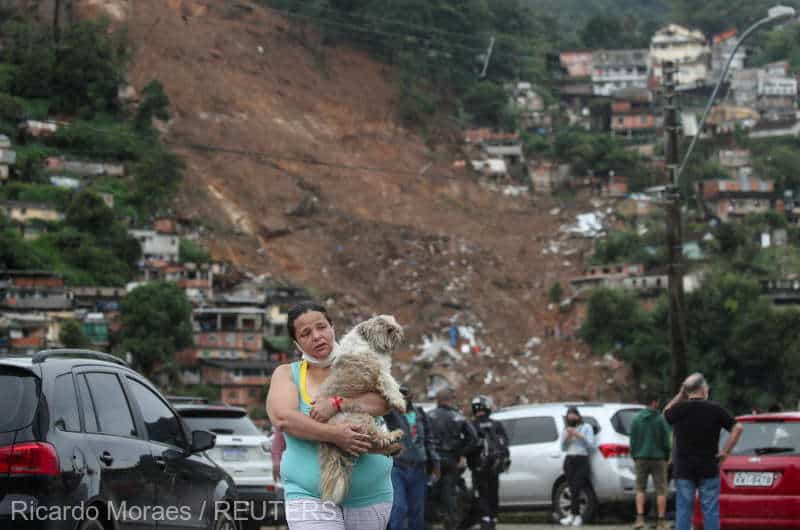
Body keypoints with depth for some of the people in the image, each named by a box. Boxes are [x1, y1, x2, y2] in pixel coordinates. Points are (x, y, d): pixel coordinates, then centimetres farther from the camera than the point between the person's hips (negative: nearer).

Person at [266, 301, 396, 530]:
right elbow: (282, 417, -12)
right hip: (310, 495, -2)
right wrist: (334, 435, -24)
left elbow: (383, 402, -9)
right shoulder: (287, 374, 7)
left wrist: (337, 403, -23)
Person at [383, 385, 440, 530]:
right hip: (396, 468, -4)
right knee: (398, 508, -14)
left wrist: (434, 461, 12)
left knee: (417, 511, 9)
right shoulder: (391, 413, -2)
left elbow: (429, 440, 17)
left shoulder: (420, 415, 11)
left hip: (418, 469, 4)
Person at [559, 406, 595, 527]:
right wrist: (566, 437, -3)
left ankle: (572, 515, -15)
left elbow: (591, 445, 1)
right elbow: (563, 448, 15)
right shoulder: (566, 430, 20)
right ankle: (577, 517, -6)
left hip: (582, 461, -3)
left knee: (575, 490, -15)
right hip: (569, 461, 3)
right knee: (573, 490, -7)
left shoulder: (586, 427, 11)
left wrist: (580, 436, -10)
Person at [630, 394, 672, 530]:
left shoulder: (636, 420, 2)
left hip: (641, 458, 2)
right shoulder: (661, 419, -7)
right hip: (658, 458, -2)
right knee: (661, 490, 3)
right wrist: (667, 457, 6)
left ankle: (640, 518, -4)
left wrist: (634, 457, 14)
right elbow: (667, 441, -6)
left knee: (640, 488, 10)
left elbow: (632, 441, 4)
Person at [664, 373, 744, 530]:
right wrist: (725, 452, -1)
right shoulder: (715, 409, -5)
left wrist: (680, 395, 14)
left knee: (683, 511, 4)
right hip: (709, 469, -1)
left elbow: (666, 413, 20)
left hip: (683, 470, 1)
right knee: (710, 511, 4)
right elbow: (737, 428, -7)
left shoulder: (679, 408, -3)